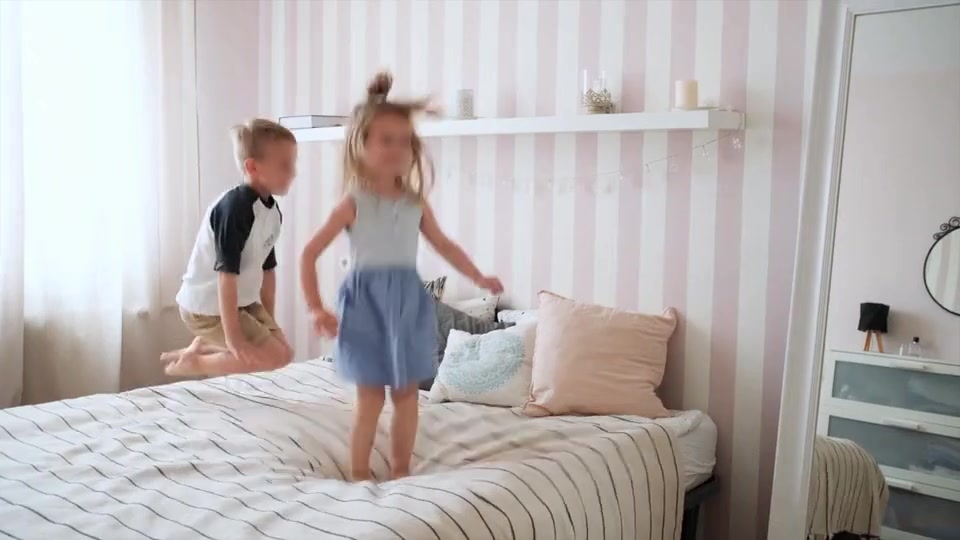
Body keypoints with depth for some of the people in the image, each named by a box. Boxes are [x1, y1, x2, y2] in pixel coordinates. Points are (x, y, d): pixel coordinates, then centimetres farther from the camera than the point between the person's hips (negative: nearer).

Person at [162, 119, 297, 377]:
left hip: (242, 301, 9)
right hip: (207, 307, -9)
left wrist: (268, 322, 14)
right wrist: (233, 337, -28)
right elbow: (227, 274, -28)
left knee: (281, 347, 10)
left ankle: (202, 346, 20)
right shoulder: (235, 209, -26)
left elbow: (267, 269, 10)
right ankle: (194, 362, 1)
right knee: (277, 356, -13)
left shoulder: (273, 212, 2)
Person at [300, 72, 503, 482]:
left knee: (407, 393, 9)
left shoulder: (416, 204, 3)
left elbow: (443, 245, 16)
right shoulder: (353, 203, -8)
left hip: (408, 302, 4)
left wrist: (478, 278, 9)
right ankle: (359, 475, 16)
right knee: (371, 397, 0)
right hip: (367, 302, -4)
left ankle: (401, 469, 25)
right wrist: (316, 309, -11)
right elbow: (310, 253, -6)